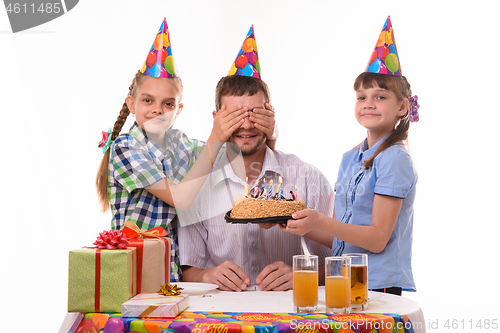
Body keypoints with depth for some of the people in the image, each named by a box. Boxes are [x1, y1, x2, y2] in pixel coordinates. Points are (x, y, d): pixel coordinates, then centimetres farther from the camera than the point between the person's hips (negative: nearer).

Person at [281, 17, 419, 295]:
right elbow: (336, 237, 13)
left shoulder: (394, 159, -9)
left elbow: (377, 238, -14)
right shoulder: (349, 159, 13)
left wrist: (320, 222, -23)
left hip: (379, 286, -6)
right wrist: (294, 224, -1)